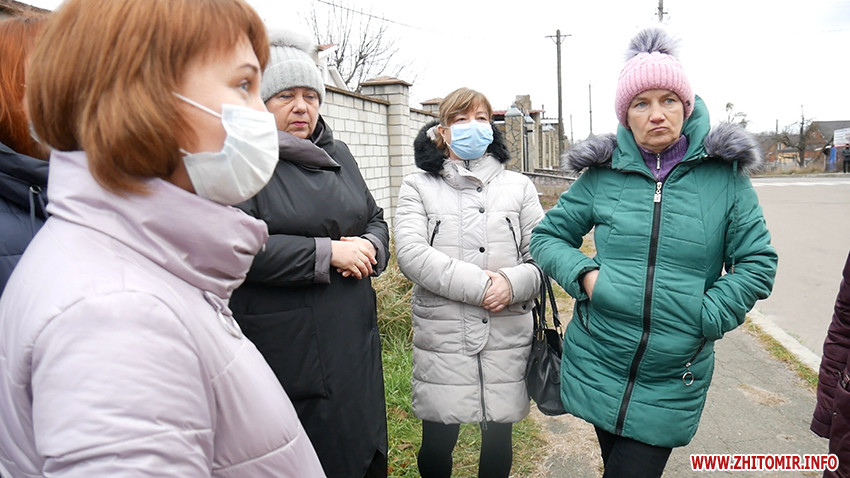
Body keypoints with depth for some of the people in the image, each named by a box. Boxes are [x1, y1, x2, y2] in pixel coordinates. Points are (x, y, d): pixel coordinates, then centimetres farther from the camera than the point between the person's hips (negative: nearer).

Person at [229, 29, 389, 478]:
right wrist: (328, 253, -18)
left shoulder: (337, 154, 13)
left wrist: (370, 247, -7)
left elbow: (375, 218, 17)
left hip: (356, 342, 7)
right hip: (287, 352, -6)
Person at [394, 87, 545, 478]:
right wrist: (478, 284, -18)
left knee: (498, 441, 15)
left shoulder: (518, 186, 10)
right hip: (441, 339, -1)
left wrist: (513, 283, -18)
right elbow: (410, 254, -12)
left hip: (507, 337, 2)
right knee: (437, 444, 10)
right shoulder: (418, 186, 3)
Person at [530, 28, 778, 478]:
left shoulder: (724, 174, -3)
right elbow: (547, 235, 5)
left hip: (672, 383, -1)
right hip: (597, 367, 1)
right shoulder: (602, 175, -2)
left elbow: (757, 263, -2)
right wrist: (584, 273, -13)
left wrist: (704, 317, -12)